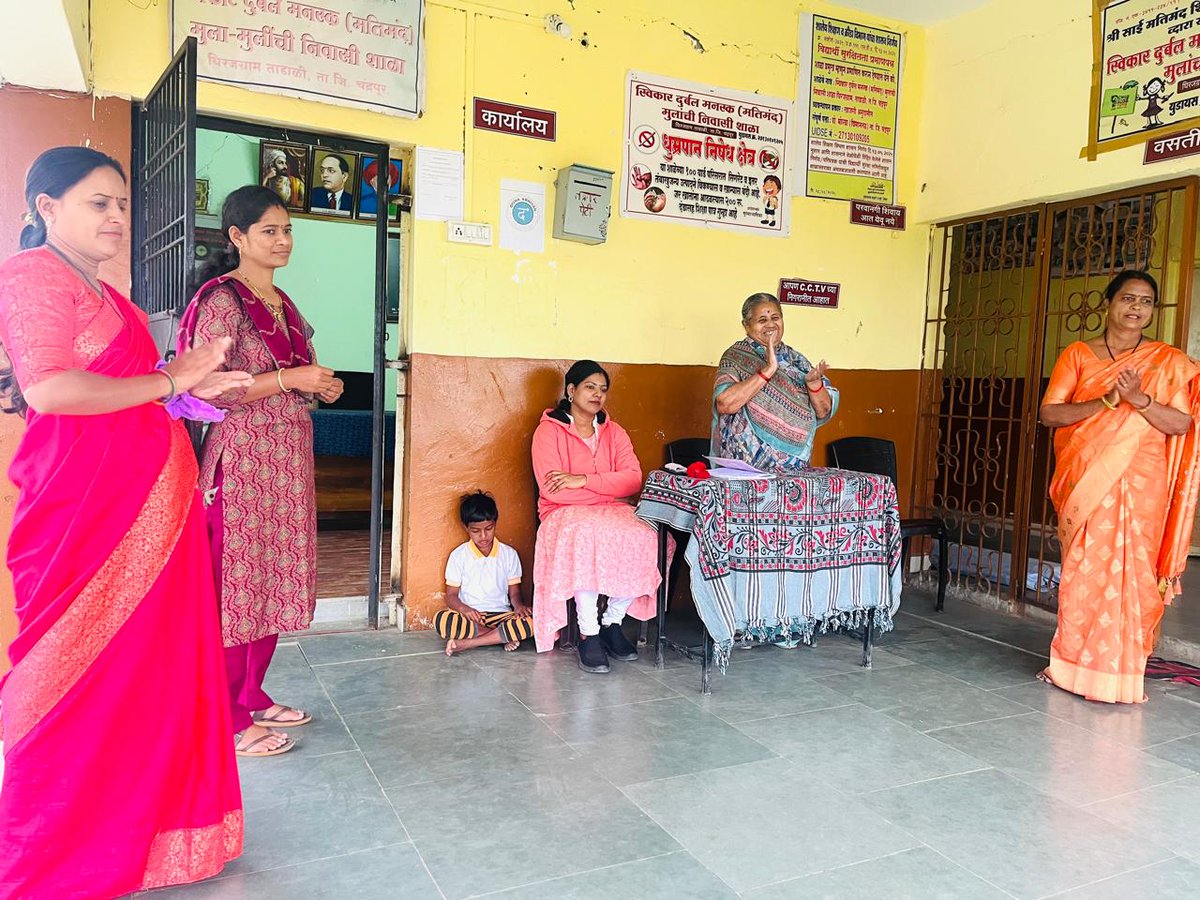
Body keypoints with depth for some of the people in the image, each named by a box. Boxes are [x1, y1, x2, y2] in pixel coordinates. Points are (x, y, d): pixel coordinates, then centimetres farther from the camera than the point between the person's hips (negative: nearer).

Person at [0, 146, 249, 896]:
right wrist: (166, 382, -14)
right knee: (81, 678, 1)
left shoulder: (103, 293, 19)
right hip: (83, 511, -9)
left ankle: (121, 830, 30)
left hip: (146, 508, 9)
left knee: (147, 667, 14)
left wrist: (187, 384, 10)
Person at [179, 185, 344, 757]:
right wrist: (291, 378, -19)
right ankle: (230, 717, 9)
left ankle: (254, 696, 25)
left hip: (288, 458, 8)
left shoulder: (283, 303, 16)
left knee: (274, 576, 12)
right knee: (236, 580, -2)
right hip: (243, 457, -8)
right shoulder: (222, 299, -9)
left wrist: (323, 388, 7)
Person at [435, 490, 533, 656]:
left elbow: (514, 592, 9)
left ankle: (465, 643, -27)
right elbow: (451, 595, 5)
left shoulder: (509, 554, 8)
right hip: (470, 616, 0)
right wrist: (463, 608, -18)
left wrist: (518, 605, -16)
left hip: (500, 615, 1)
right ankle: (505, 636, -23)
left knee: (531, 621, -31)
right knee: (442, 619, -34)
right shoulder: (458, 555, 5)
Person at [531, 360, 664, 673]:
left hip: (614, 513, 4)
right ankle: (588, 635, -25)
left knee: (648, 539, -26)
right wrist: (610, 488, -10)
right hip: (566, 515, -4)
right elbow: (553, 491, -14)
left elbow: (633, 479, -4)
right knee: (587, 537, -38)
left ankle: (612, 621, -7)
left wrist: (584, 480, -17)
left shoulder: (614, 432, 13)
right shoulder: (549, 431, -1)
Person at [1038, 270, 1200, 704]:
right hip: (1084, 481, 1)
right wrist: (1106, 401, -15)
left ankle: (1120, 671, 9)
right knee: (1082, 571, 3)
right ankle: (1073, 663, 16)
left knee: (1129, 573, -2)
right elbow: (1049, 413, -3)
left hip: (1140, 485, 0)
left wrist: (1139, 399, -17)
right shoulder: (1078, 354, 6)